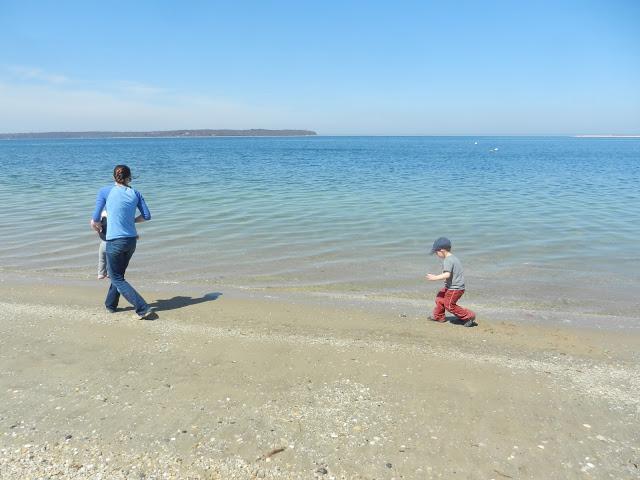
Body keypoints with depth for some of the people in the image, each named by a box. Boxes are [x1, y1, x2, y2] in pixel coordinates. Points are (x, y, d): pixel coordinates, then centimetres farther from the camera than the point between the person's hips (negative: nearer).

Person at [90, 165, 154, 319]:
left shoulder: (105, 191, -3)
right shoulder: (135, 193, 4)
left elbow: (94, 222, -1)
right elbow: (147, 216, 5)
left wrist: (99, 228, 20)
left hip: (114, 241, -4)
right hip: (132, 241, 5)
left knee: (117, 279, 6)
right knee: (119, 273, 24)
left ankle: (143, 308, -4)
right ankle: (110, 305, 38)